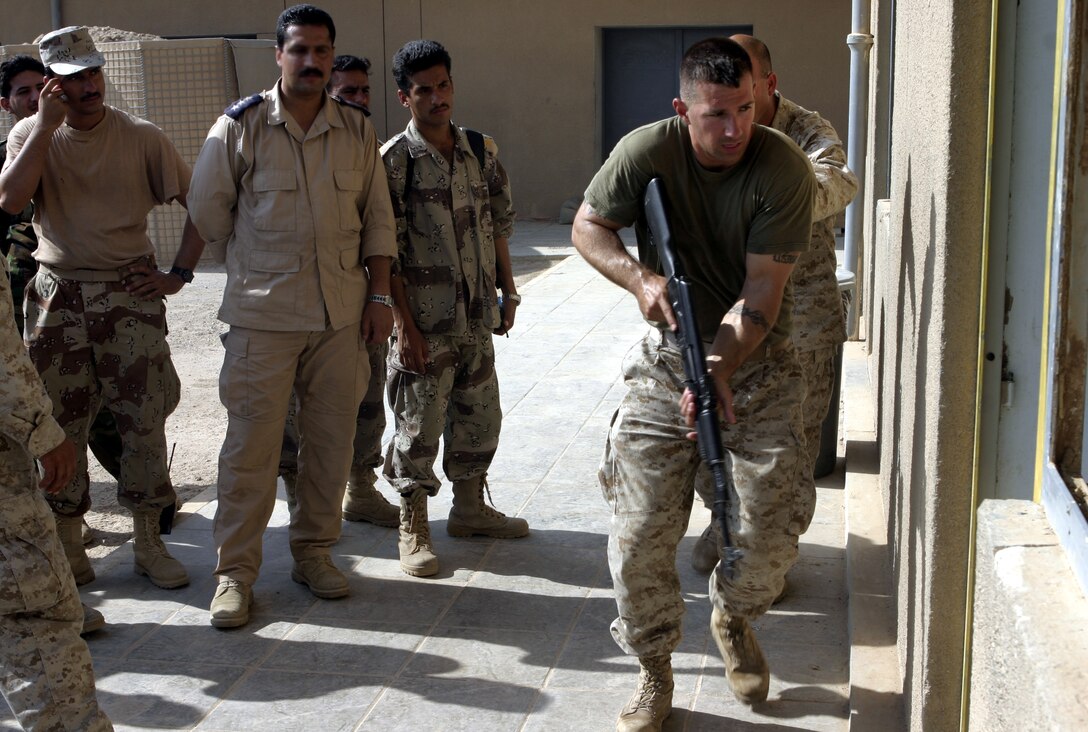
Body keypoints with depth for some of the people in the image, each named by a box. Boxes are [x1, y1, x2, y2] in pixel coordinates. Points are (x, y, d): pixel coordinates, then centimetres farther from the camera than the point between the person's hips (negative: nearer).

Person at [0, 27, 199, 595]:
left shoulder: (141, 137, 0)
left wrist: (177, 273, -4)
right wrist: (46, 125, -15)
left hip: (129, 293, -1)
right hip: (56, 296, 1)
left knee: (145, 419, -2)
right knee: (59, 423, 6)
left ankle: (148, 542, 11)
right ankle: (68, 543, 19)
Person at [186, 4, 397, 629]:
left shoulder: (358, 131, 7)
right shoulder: (240, 127, -4)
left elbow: (378, 218, 11)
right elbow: (208, 214, 4)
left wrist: (380, 295, 5)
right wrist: (264, 260, 10)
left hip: (342, 314, 3)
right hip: (263, 315, -3)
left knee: (332, 438, 9)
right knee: (251, 443, -1)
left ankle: (314, 552, 25)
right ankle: (236, 571, 10)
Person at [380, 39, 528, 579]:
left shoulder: (480, 150, 6)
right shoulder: (395, 160, -10)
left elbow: (498, 226, 14)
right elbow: (387, 251, -12)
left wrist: (508, 292, 11)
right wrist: (405, 326, -15)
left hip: (477, 316, 6)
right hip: (425, 322, -5)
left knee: (480, 413, 15)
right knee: (420, 424, 3)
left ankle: (470, 508, 34)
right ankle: (413, 529, 17)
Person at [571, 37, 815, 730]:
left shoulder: (783, 168, -17)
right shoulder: (646, 152, -14)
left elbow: (762, 292, -19)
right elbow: (588, 226, 1)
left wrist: (720, 369, -33)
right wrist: (640, 278, -18)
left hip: (758, 361, -1)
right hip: (668, 359, 1)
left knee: (771, 528, -4)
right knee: (640, 530, -4)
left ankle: (735, 620, 32)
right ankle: (654, 672, 19)